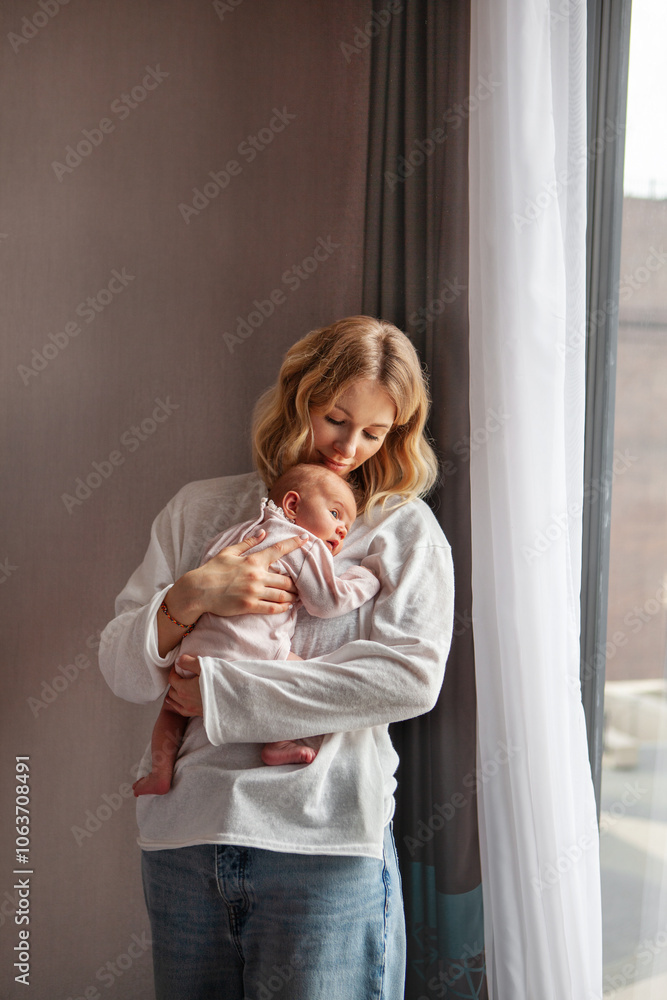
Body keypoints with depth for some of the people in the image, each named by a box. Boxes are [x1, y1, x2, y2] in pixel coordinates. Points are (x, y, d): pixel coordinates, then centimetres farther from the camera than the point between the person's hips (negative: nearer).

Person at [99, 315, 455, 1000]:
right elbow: (120, 669, 8)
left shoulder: (404, 527, 4)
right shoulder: (199, 510, 11)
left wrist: (218, 691, -12)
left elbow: (410, 677, -12)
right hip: (183, 834, 3)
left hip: (324, 842, -2)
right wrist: (189, 597, -14)